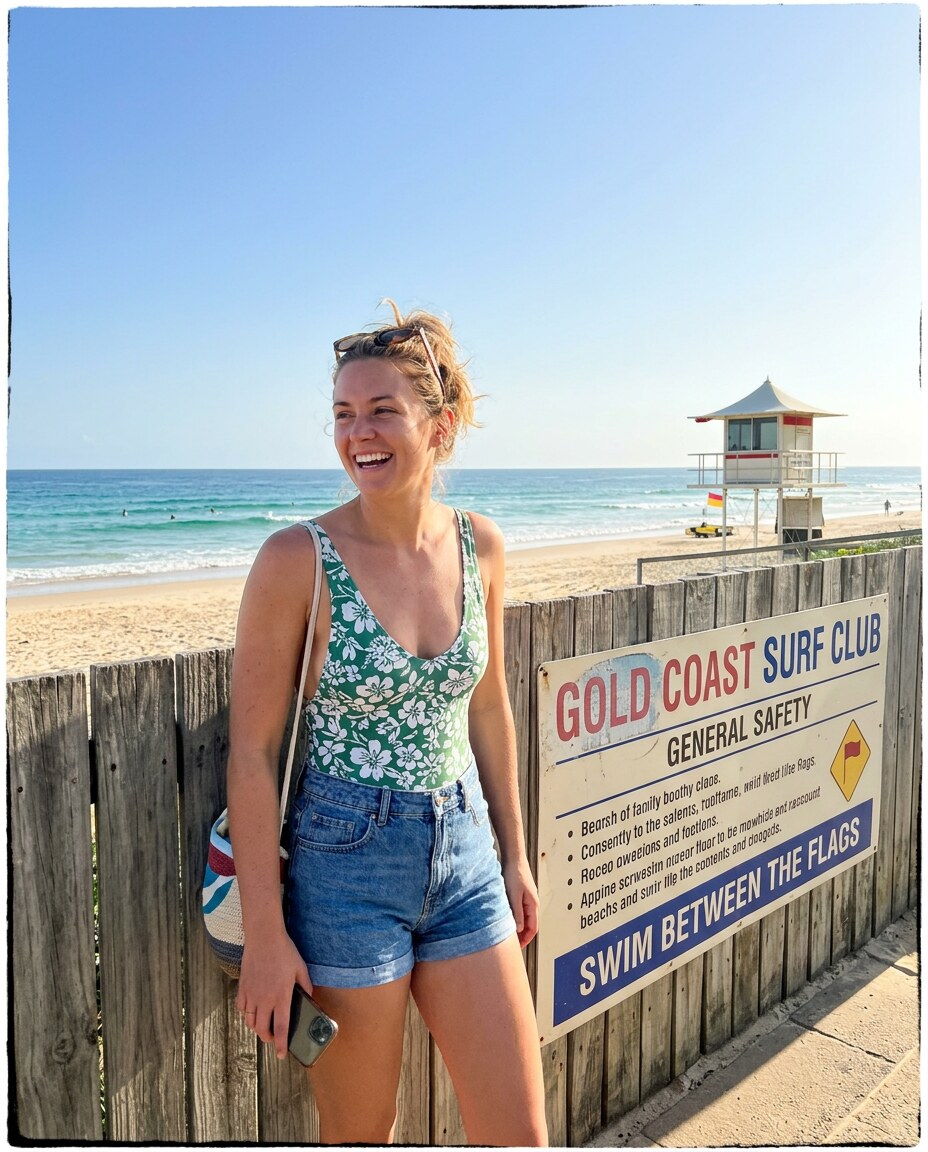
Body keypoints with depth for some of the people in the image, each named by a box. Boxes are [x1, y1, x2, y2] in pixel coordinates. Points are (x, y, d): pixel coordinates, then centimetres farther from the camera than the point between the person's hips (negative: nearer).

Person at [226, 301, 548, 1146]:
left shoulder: (479, 546, -1)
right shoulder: (298, 560, -15)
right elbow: (252, 751, -12)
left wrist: (514, 853, 13)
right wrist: (265, 932, -11)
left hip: (464, 855, 5)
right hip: (346, 863, -4)